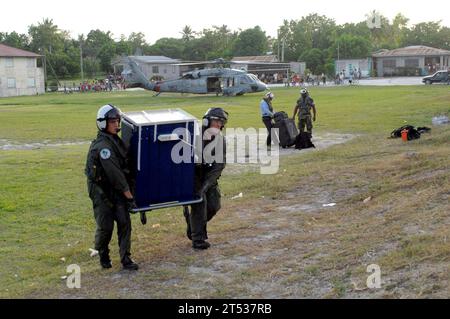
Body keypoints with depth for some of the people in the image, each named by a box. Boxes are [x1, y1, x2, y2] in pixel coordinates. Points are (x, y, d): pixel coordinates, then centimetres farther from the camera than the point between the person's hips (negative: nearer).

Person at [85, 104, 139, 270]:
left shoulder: (115, 140, 7)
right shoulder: (102, 146, -21)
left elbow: (122, 168, 15)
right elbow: (115, 174, -23)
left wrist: (127, 193, 12)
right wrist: (129, 196, -21)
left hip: (116, 189, 7)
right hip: (101, 191, -7)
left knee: (124, 222, 0)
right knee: (105, 226, 0)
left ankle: (126, 258, 5)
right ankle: (103, 255, 26)